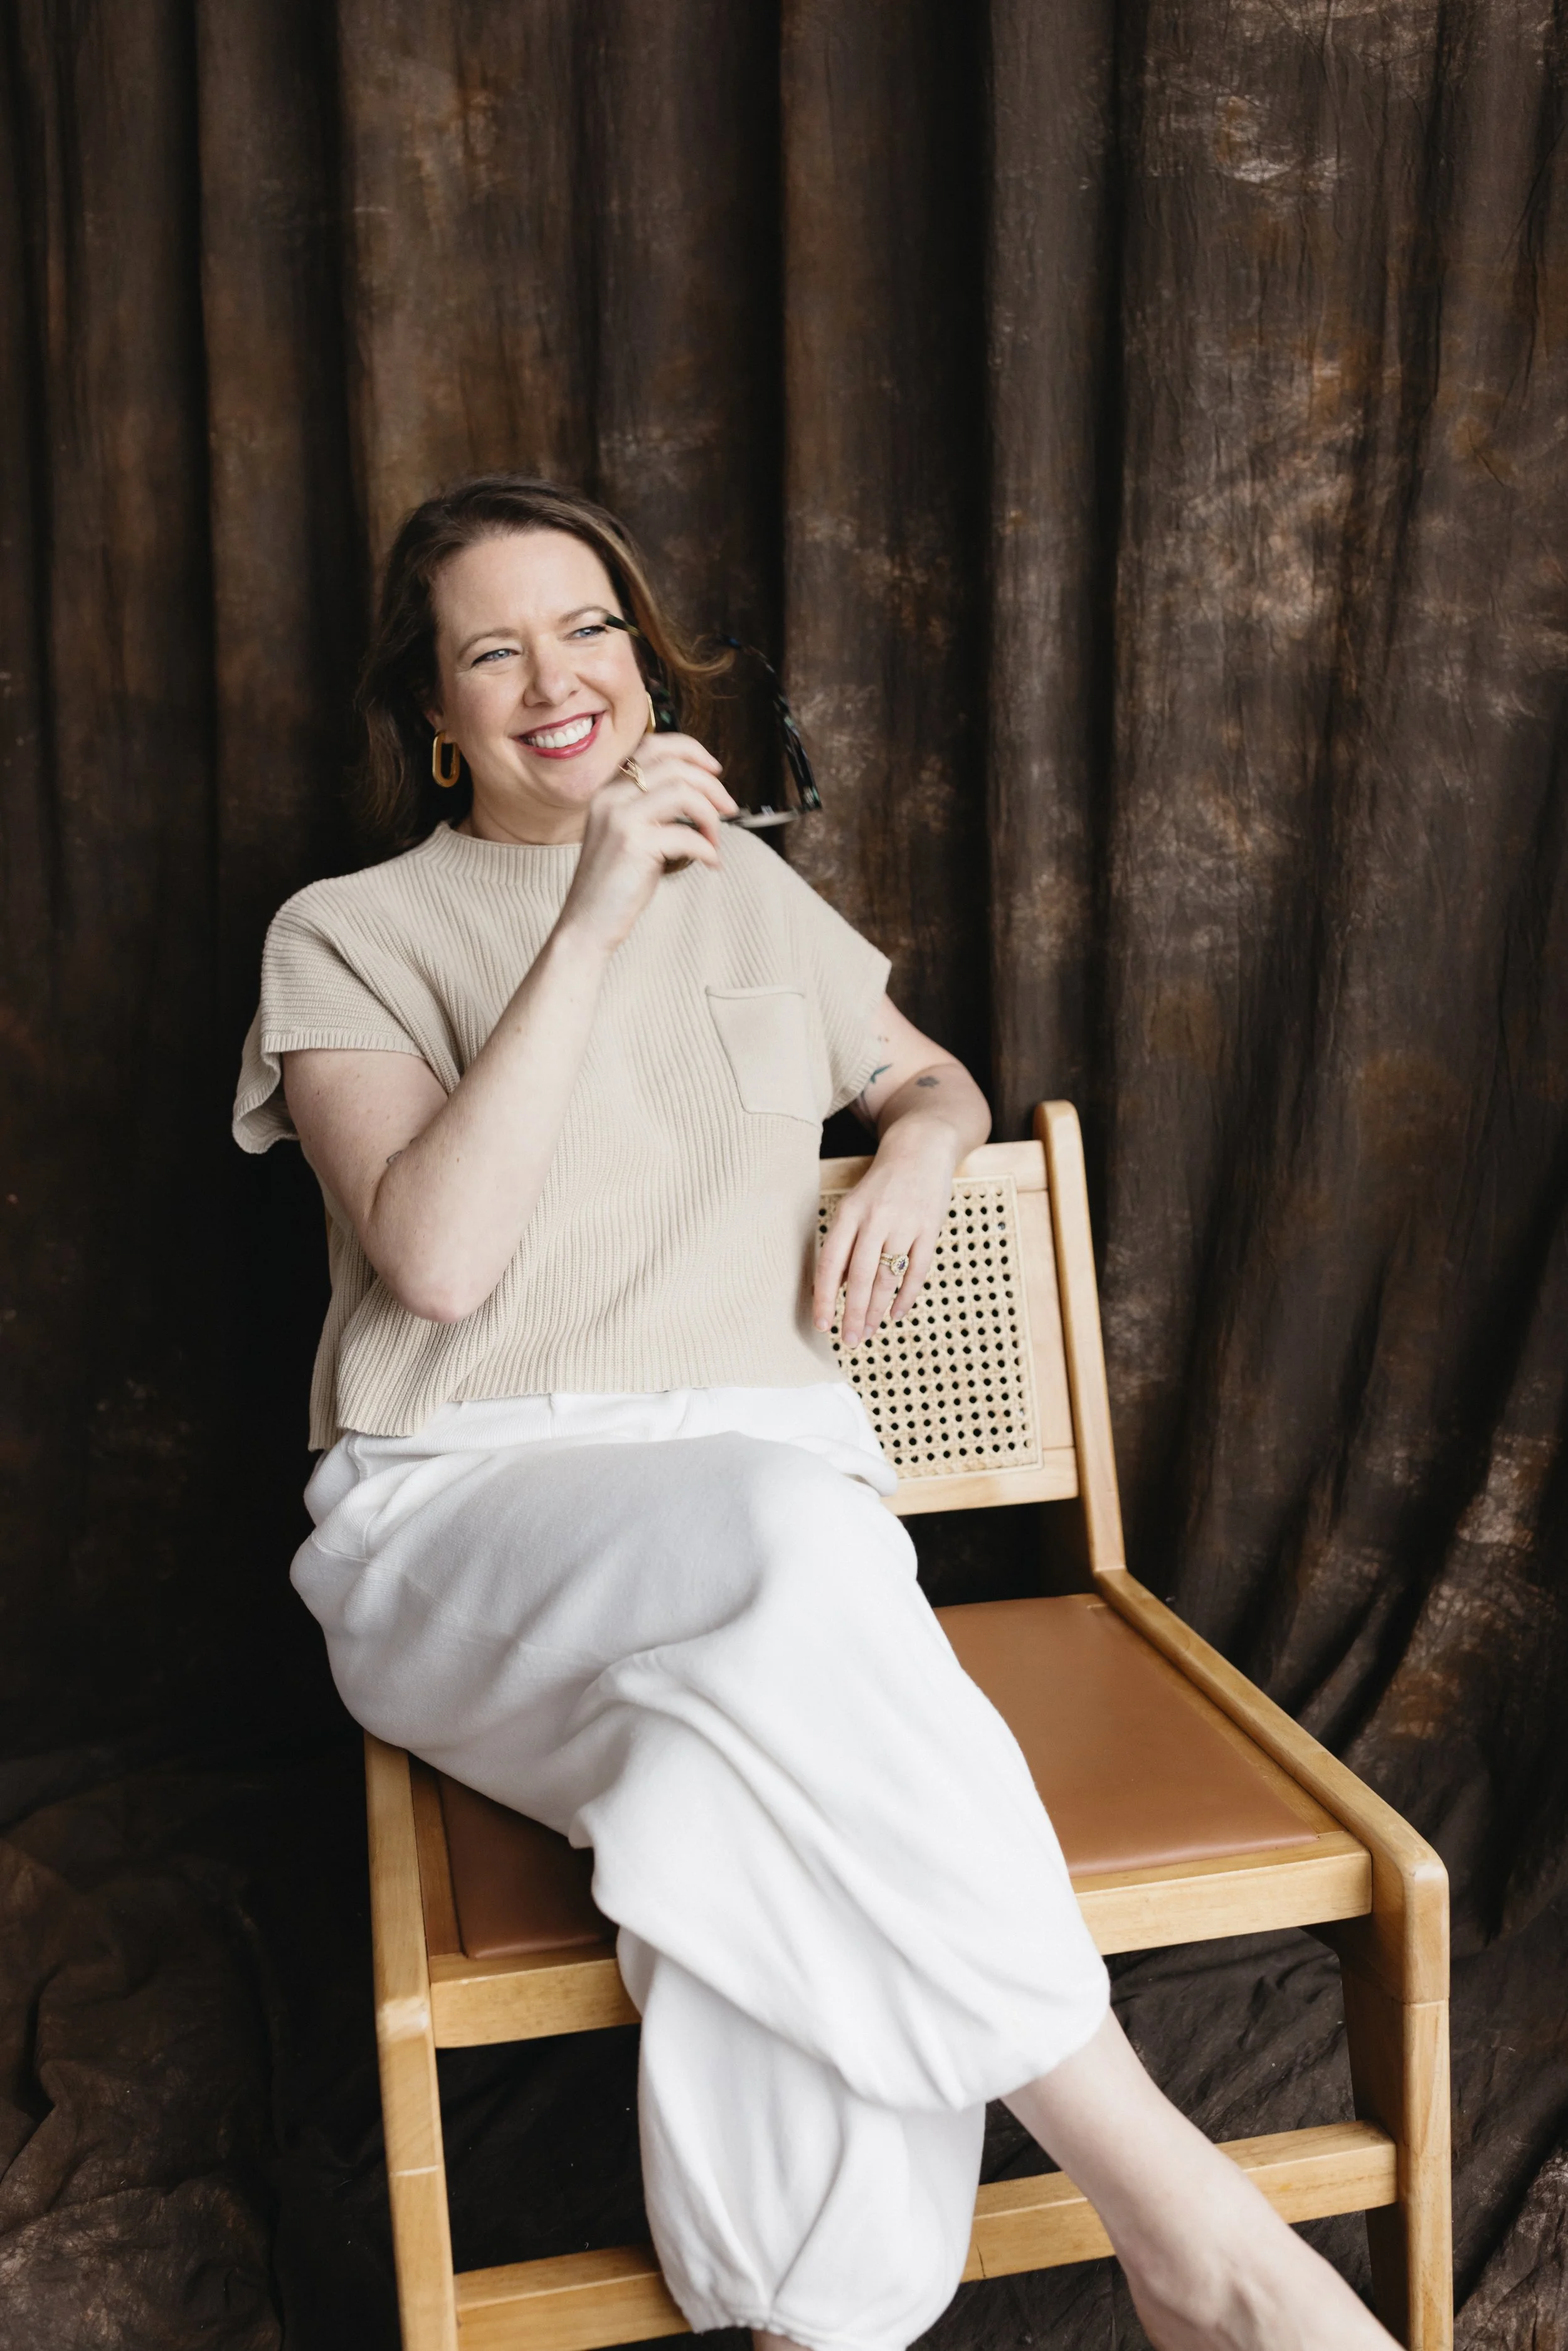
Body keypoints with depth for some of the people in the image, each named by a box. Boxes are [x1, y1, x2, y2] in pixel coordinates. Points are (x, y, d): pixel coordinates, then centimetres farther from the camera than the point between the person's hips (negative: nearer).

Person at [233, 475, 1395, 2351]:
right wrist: (589, 930, -14)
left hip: (757, 1449, 3)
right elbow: (434, 1259, -11)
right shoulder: (347, 936, 6)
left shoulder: (748, 892, 19)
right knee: (792, 1559, -37)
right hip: (467, 1503, -3)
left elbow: (936, 1077, 33)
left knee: (758, 1802, -35)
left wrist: (921, 1145, 7)